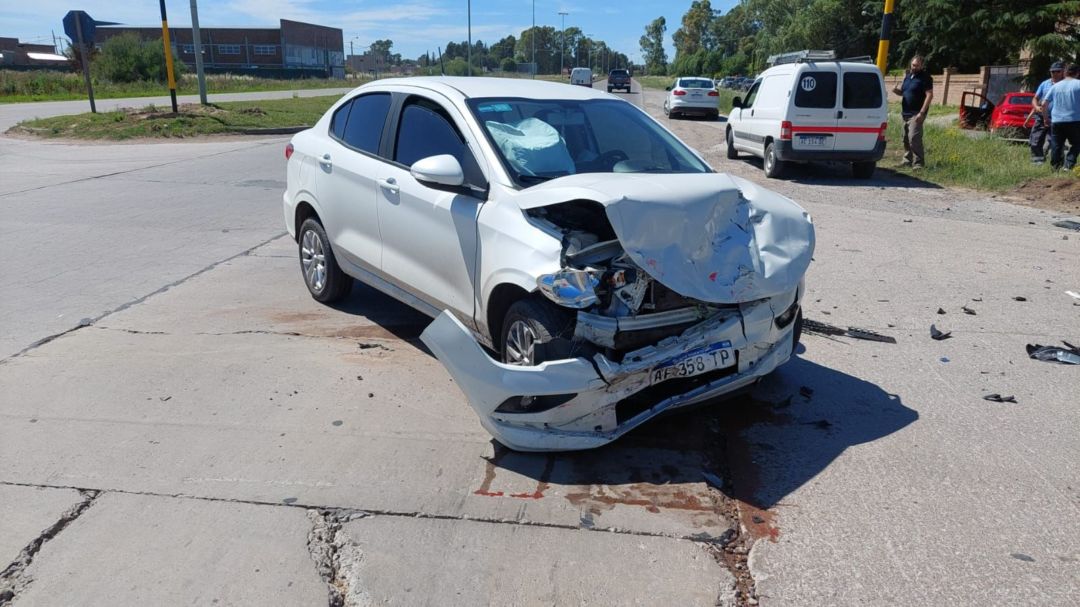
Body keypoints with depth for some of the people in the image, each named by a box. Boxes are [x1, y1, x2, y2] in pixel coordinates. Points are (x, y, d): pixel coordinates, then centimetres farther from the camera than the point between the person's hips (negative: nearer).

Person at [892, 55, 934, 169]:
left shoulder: (925, 78, -6)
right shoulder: (908, 75, 15)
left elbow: (929, 95, -13)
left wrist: (922, 113, -21)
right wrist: (897, 90, 1)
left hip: (916, 114, -8)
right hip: (906, 113, 8)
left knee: (914, 138, -16)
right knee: (906, 138, 13)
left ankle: (918, 163, -15)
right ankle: (907, 161, 23)